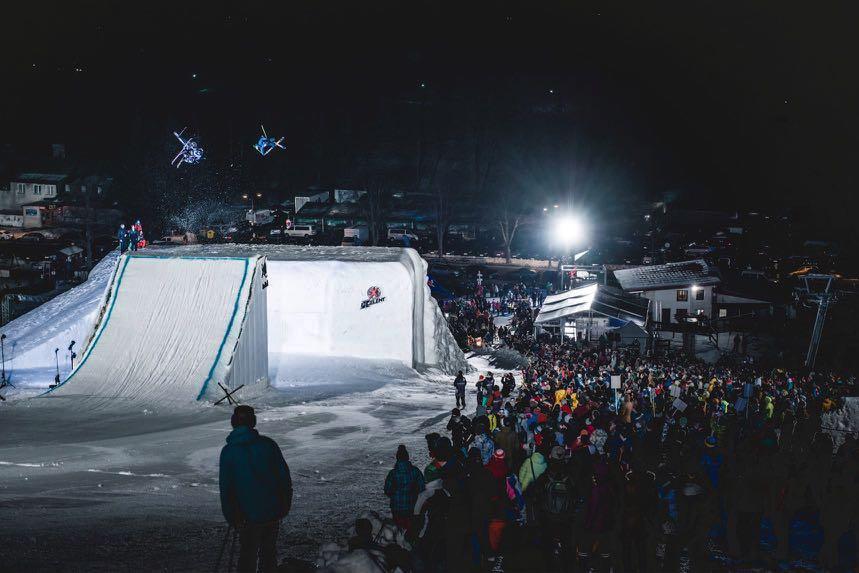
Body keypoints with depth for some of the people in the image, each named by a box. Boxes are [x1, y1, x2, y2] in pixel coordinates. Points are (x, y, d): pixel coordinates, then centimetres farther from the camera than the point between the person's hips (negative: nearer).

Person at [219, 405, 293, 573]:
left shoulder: (228, 452, -8)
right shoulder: (268, 444, -5)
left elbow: (225, 488, -5)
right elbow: (285, 477, -1)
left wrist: (230, 517, 5)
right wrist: (285, 507, 9)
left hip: (249, 515, -2)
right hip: (274, 511, 2)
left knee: (247, 555, 11)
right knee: (269, 553, 18)